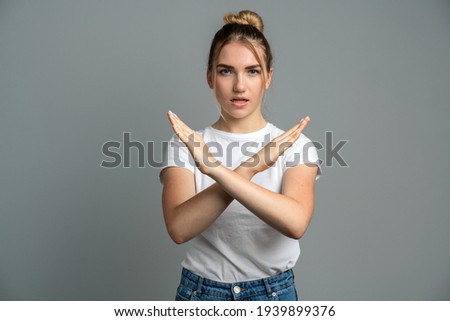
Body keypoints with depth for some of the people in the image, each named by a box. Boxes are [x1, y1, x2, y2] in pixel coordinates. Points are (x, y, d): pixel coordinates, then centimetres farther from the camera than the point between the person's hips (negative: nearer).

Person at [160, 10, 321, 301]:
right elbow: (179, 228, -20)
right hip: (202, 293, 0)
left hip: (273, 293, 0)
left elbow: (295, 223, -25)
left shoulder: (295, 146, -8)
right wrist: (247, 170, -28)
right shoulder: (186, 146, -6)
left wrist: (217, 170, -32)